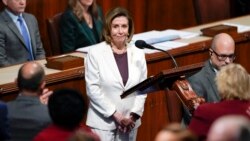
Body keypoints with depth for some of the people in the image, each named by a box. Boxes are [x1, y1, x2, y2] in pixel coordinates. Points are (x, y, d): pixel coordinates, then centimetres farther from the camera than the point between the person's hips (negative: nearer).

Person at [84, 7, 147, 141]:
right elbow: (92, 88, -9)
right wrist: (115, 115, -12)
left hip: (129, 122, 3)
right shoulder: (95, 53, -6)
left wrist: (134, 115, -6)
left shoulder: (138, 54, 5)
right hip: (103, 122, -3)